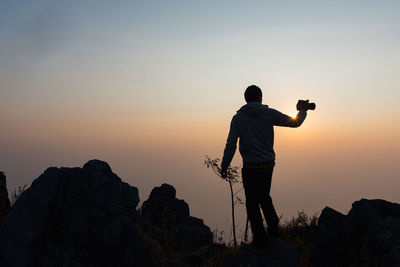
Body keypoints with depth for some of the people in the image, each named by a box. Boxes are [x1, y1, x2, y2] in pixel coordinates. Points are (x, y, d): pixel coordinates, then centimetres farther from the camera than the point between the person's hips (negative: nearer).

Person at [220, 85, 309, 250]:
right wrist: (302, 111, 26)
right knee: (264, 196, 26)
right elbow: (295, 123, 6)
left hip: (250, 167, -3)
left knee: (252, 203, 10)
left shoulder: (238, 118, -6)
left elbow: (231, 145, -11)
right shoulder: (270, 113, -2)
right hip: (268, 164, 3)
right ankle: (273, 227, 25)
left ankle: (260, 240, 16)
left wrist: (224, 166, -3)